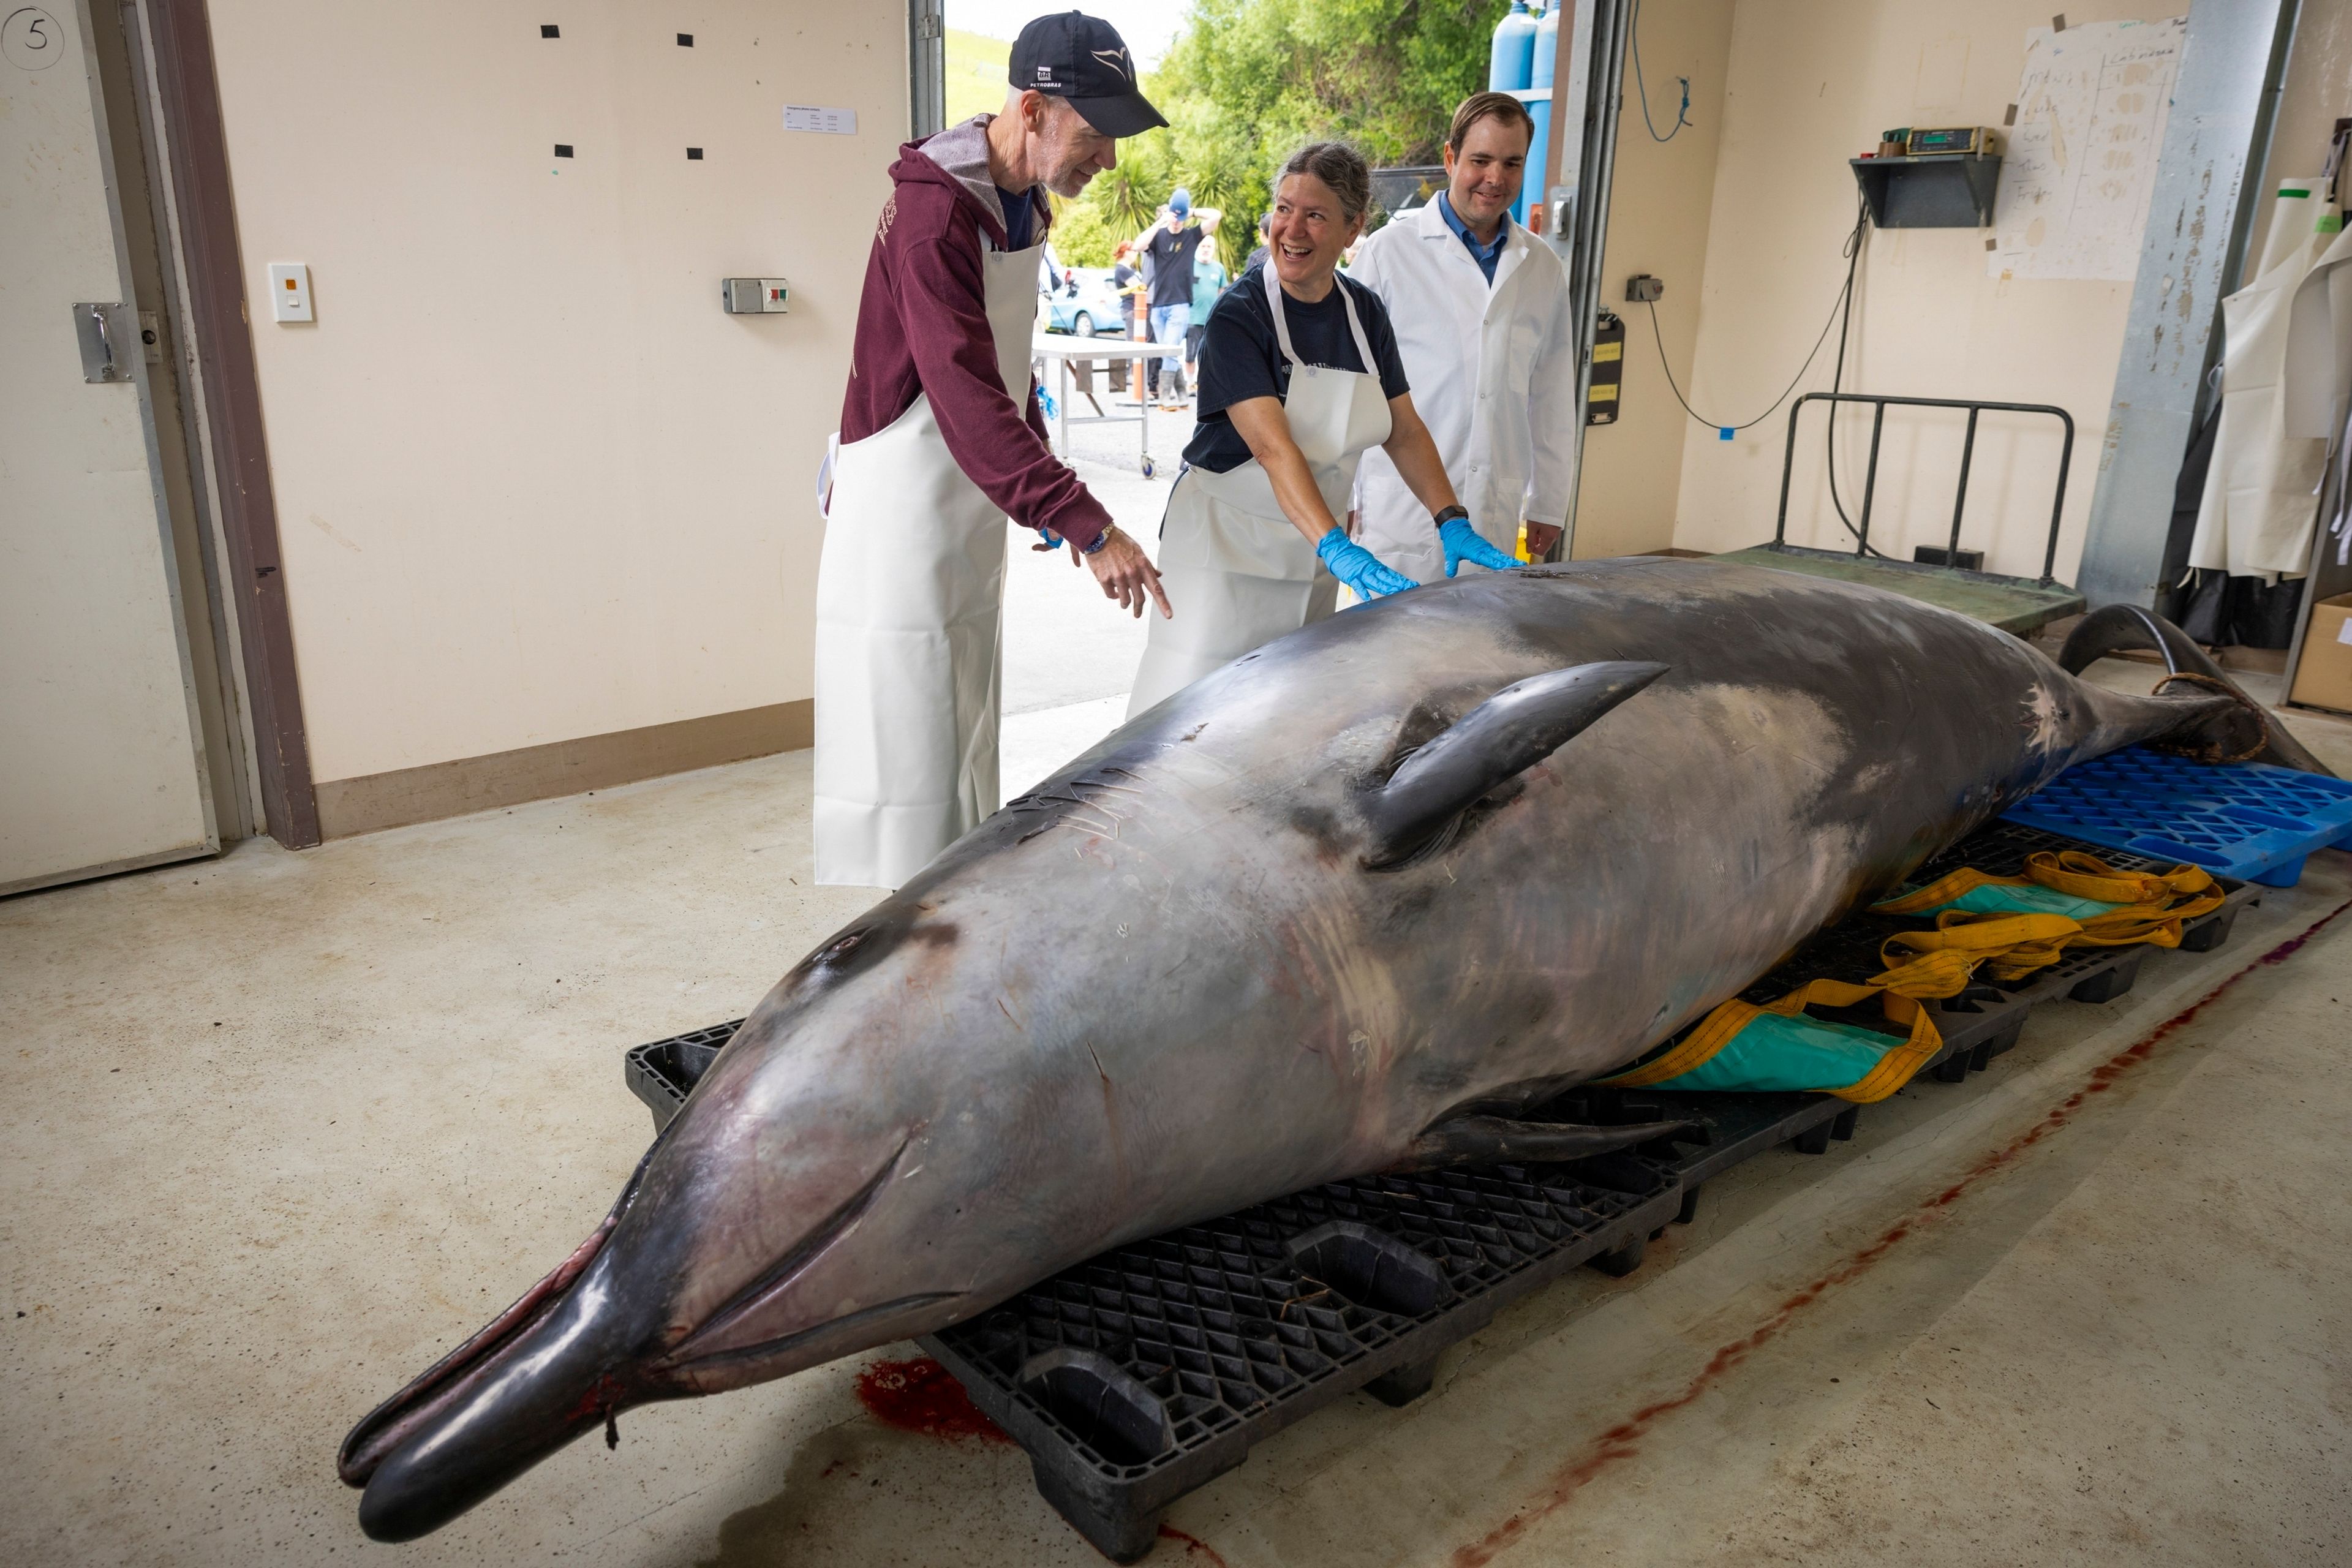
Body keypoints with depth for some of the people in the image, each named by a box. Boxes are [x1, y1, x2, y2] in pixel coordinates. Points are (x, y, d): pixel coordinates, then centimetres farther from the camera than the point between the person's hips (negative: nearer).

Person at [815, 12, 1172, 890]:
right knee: (909, 738, -4)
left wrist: (1051, 492, 12)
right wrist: (1087, 526, -34)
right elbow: (968, 397, -30)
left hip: (974, 505, 9)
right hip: (906, 500, -9)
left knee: (968, 740, 16)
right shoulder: (934, 211, -21)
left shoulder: (1024, 204, 8)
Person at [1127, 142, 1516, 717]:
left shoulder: (1366, 313, 4)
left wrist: (1452, 521, -6)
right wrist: (1338, 549, -37)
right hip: (1226, 540, -6)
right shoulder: (1239, 314, -14)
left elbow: (1405, 432, 9)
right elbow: (1273, 447, -26)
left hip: (1313, 546, 6)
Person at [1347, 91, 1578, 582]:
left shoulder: (1543, 269, 12)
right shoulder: (1390, 251, -1)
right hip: (1401, 512, -3)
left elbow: (1552, 399, 15)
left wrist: (1549, 504, 15)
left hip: (1494, 518, 4)